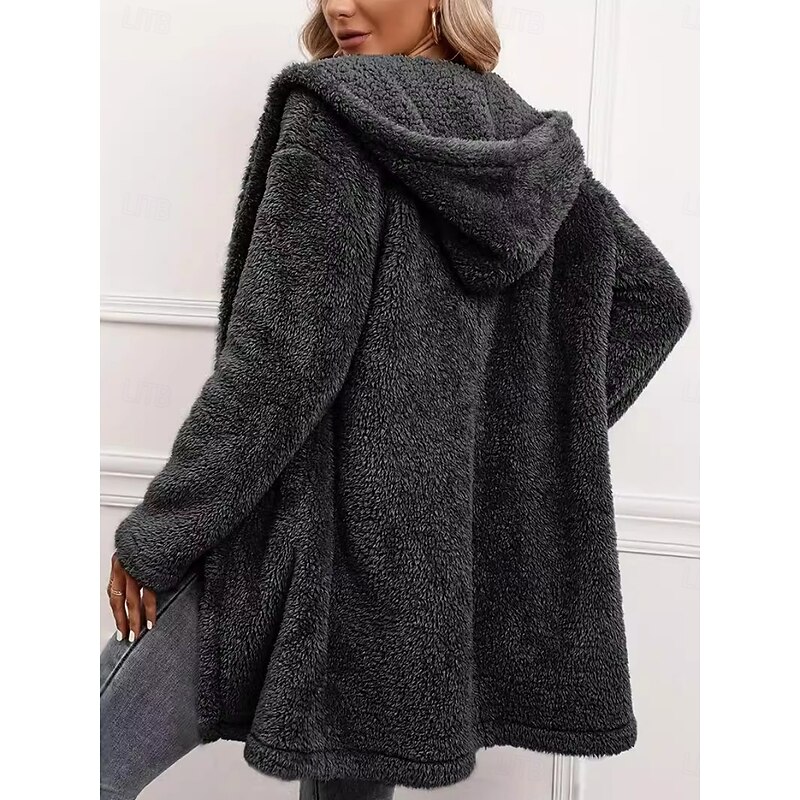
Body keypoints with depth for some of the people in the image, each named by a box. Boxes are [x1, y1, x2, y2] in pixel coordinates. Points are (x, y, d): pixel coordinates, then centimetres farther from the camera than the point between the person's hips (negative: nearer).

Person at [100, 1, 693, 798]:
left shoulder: (338, 109, -9)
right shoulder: (532, 141, 10)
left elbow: (276, 358, -16)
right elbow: (656, 300, 16)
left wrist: (154, 535, -7)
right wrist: (524, 435, 12)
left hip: (304, 545, -7)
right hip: (443, 561, 7)